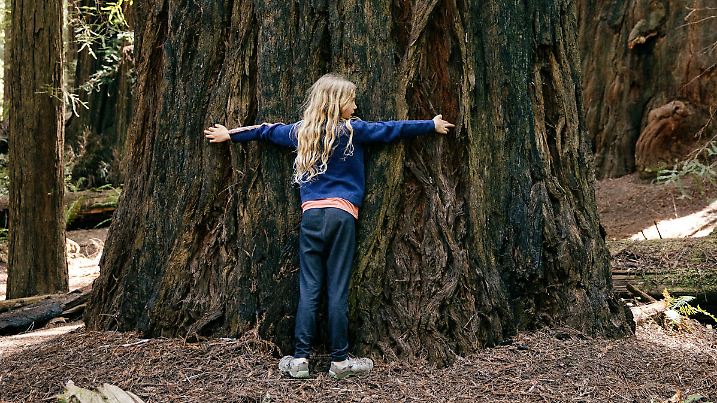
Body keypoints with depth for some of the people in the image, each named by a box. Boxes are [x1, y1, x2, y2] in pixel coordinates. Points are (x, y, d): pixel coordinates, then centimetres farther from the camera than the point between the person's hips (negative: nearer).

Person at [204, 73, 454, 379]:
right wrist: (432, 125, 17)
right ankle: (339, 360, 6)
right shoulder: (351, 130, 2)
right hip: (341, 215, -3)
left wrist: (231, 135, 41)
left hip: (311, 214, 3)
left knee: (308, 288, 4)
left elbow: (267, 130, 26)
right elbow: (392, 129, 7)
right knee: (338, 289, -1)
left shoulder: (302, 132, 12)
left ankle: (300, 359, 3)